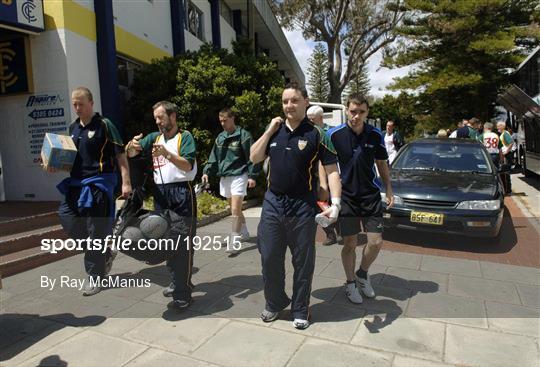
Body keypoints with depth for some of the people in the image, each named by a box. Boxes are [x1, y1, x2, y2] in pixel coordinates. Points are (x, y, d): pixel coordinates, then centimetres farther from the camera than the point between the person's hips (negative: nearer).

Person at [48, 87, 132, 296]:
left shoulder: (104, 125, -6)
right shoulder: (73, 128, 15)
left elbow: (120, 155, -9)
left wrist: (126, 183, -15)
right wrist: (56, 166, 3)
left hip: (98, 184, -7)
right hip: (76, 183, 7)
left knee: (96, 231, -1)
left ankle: (95, 277, 14)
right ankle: (105, 254, 23)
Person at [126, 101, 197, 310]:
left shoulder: (185, 136, -2)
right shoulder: (154, 137, 13)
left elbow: (188, 165, -13)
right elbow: (130, 154, 4)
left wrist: (166, 153, -26)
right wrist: (132, 145, -18)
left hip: (181, 193, -6)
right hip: (161, 193, 6)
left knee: (183, 243, -5)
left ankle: (183, 294, -1)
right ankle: (177, 282, 30)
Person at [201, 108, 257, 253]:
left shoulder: (244, 135, -7)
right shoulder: (220, 137, 11)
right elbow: (213, 158, 14)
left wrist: (252, 176, -13)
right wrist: (206, 171, 3)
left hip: (238, 176, -7)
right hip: (224, 177, 7)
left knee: (235, 210, -11)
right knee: (235, 209, 16)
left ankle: (234, 240, -5)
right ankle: (244, 232, 35)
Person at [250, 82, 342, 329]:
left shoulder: (315, 134, -5)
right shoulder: (275, 130, 9)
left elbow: (332, 171, -8)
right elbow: (254, 158, 7)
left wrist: (335, 203, -21)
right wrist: (269, 130, -2)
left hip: (302, 207, -3)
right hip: (273, 203, 4)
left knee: (303, 262, 9)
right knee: (269, 258, 12)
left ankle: (300, 309, 28)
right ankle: (274, 302, 34)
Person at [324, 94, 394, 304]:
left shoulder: (375, 135, -1)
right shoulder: (334, 135, -9)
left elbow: (382, 165, 10)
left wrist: (389, 191, 8)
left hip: (371, 195, 3)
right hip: (346, 196, -2)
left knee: (376, 242, 2)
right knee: (350, 244, 5)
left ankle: (363, 273, 31)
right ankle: (350, 283, 27)